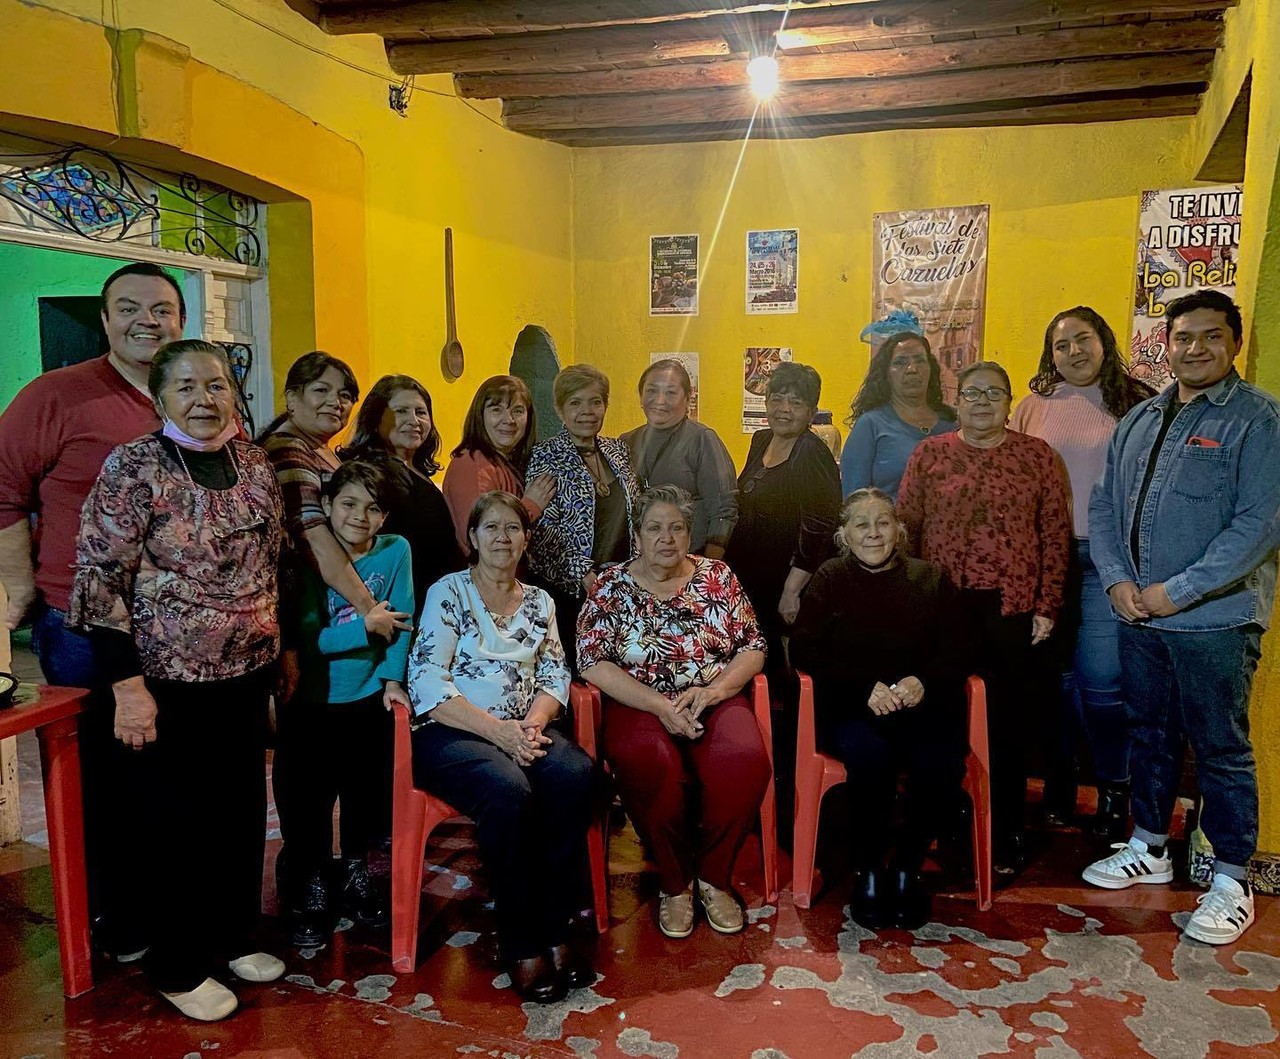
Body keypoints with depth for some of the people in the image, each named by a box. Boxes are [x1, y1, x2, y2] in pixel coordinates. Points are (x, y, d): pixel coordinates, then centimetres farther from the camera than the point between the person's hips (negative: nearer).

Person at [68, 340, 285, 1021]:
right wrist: (128, 686, -16)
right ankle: (178, 968, 27)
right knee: (180, 823, 8)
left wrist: (279, 648, 15)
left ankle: (234, 935, 37)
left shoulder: (256, 466, 5)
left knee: (244, 810, 16)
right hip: (173, 682, -5)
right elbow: (99, 581, -13)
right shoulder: (132, 468, -12)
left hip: (249, 674, 6)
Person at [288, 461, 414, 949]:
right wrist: (365, 627, -25)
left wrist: (393, 677, -10)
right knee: (312, 797, 4)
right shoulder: (310, 559, -11)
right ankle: (314, 889, 24)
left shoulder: (395, 551, -6)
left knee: (364, 790, 13)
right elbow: (306, 638, -16)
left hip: (369, 697, 2)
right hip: (314, 702, -1)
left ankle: (356, 872, 36)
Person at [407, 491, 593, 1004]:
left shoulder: (539, 602, 17)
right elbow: (428, 684, -8)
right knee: (509, 790, -35)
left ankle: (554, 930, -17)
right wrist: (497, 730, -17)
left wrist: (533, 721, -10)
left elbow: (555, 676, 12)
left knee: (575, 774, -28)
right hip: (452, 733, -4)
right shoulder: (447, 593, 2)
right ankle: (522, 946, -19)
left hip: (522, 730, 4)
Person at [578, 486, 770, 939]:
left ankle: (713, 877, -4)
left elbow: (753, 646, 6)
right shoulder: (610, 587, 3)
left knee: (745, 760, -30)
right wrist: (660, 705, -16)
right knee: (652, 767, -34)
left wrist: (711, 691, -12)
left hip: (715, 701, 2)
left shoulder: (718, 576, 8)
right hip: (640, 706, -2)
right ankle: (674, 884, -8)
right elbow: (592, 663, -6)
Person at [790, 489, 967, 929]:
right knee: (870, 754, -34)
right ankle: (868, 872, -10)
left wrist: (922, 683, -16)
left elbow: (954, 654, 7)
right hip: (850, 709, -2)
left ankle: (907, 868, -4)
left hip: (920, 705, 2)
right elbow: (806, 652, -1)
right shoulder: (829, 579, 10)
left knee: (942, 763, -29)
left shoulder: (930, 579, 14)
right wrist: (865, 688, -14)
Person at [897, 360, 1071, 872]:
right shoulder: (929, 454, 5)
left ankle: (1005, 836, 21)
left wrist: (1047, 607, -2)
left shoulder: (1037, 455, 4)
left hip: (1012, 609, 0)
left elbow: (1056, 536, 3)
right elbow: (904, 528, 5)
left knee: (1008, 723, 6)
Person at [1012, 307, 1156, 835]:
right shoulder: (1032, 407, 6)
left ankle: (1114, 791, 18)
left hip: (1107, 559, -2)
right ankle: (1058, 784, 26)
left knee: (1102, 682, -1)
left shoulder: (1137, 405, 2)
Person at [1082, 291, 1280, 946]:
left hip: (1215, 620, -6)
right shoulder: (1140, 419, 11)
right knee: (1150, 735, 17)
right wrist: (1117, 580, -5)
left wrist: (1178, 591, -18)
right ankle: (1149, 850, 34)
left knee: (1221, 749, 4)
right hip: (1138, 616, 6)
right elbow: (1103, 504, 10)